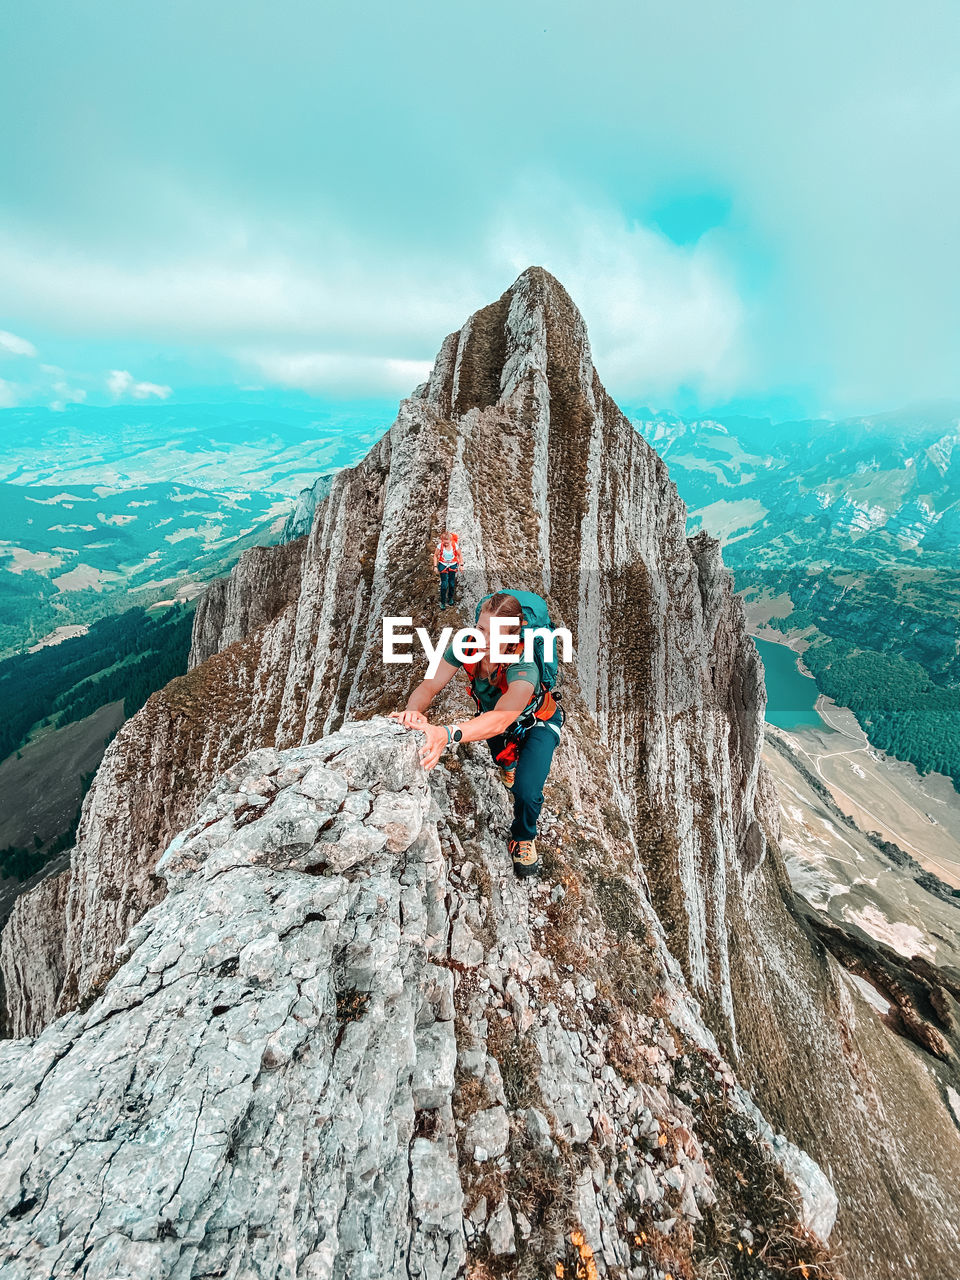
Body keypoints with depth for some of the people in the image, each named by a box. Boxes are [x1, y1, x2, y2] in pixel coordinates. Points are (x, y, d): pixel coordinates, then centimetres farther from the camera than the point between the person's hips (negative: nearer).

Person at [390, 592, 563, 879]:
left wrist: (447, 734, -75)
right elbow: (429, 685, -34)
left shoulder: (524, 669, -44)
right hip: (491, 713, 5)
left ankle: (523, 838, 16)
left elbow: (501, 719, -59)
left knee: (526, 792, -19)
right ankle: (509, 761, 64)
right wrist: (413, 711, -58)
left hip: (537, 723, -4)